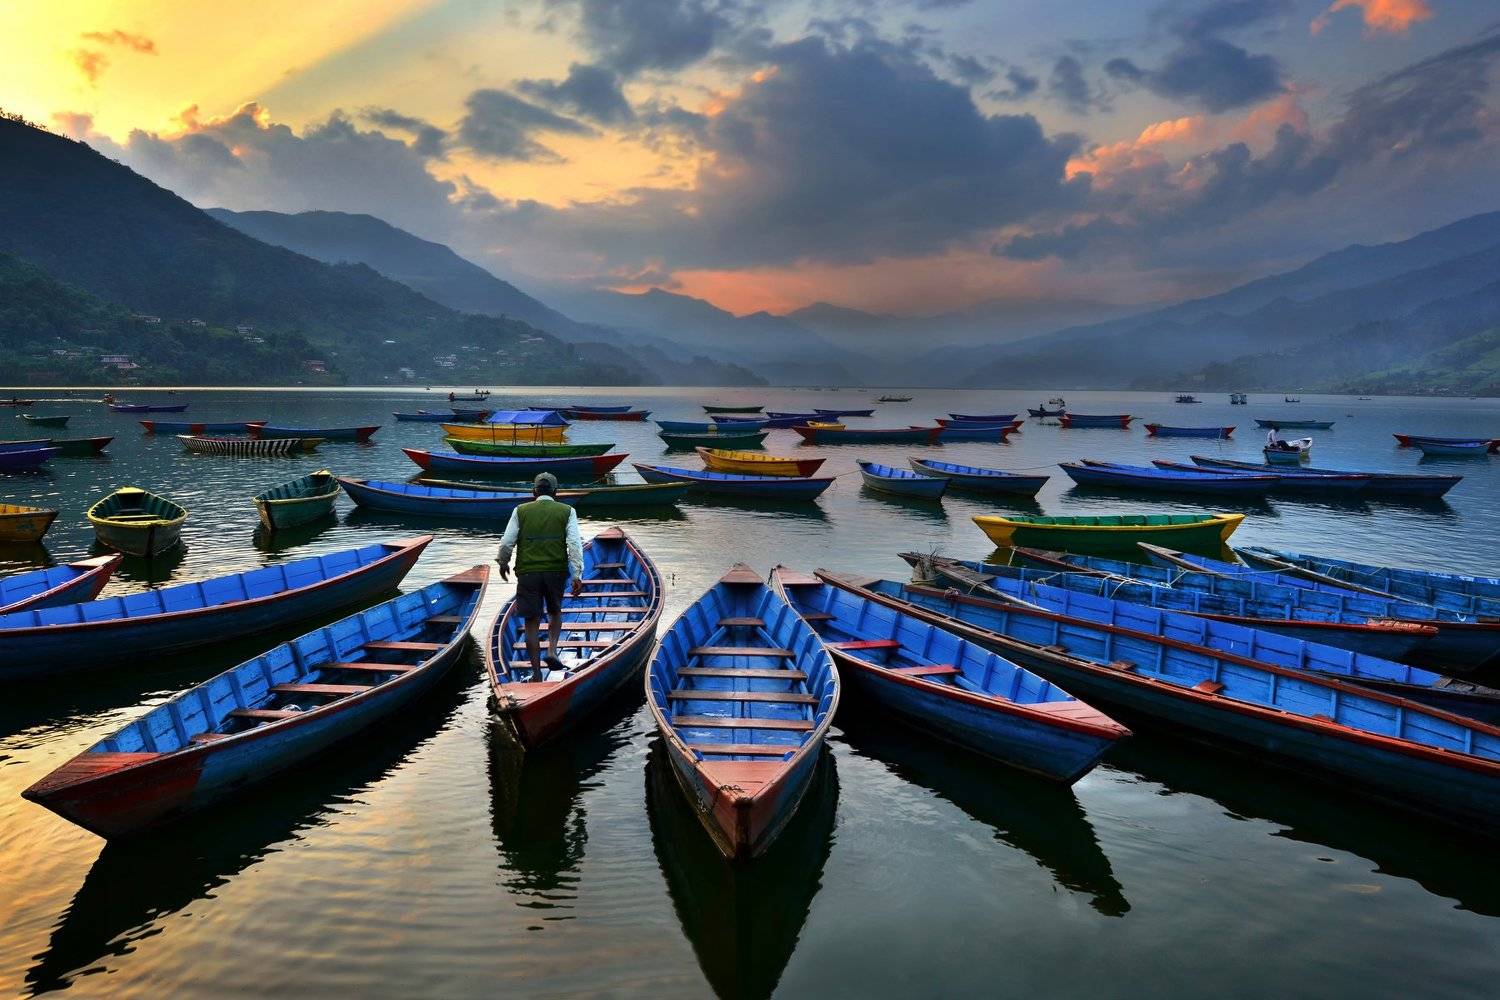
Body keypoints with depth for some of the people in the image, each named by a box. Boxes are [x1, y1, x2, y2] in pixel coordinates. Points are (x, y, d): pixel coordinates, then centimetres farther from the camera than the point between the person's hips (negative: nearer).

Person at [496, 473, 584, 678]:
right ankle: (552, 651, 4)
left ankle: (536, 673, 9)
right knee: (555, 612, 25)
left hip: (527, 572, 0)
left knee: (532, 623, 8)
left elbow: (506, 542, 1)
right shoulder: (567, 511, 4)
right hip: (556, 571, 0)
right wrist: (577, 576, -9)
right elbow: (575, 544, -7)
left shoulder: (521, 511, 6)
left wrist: (503, 563, 20)